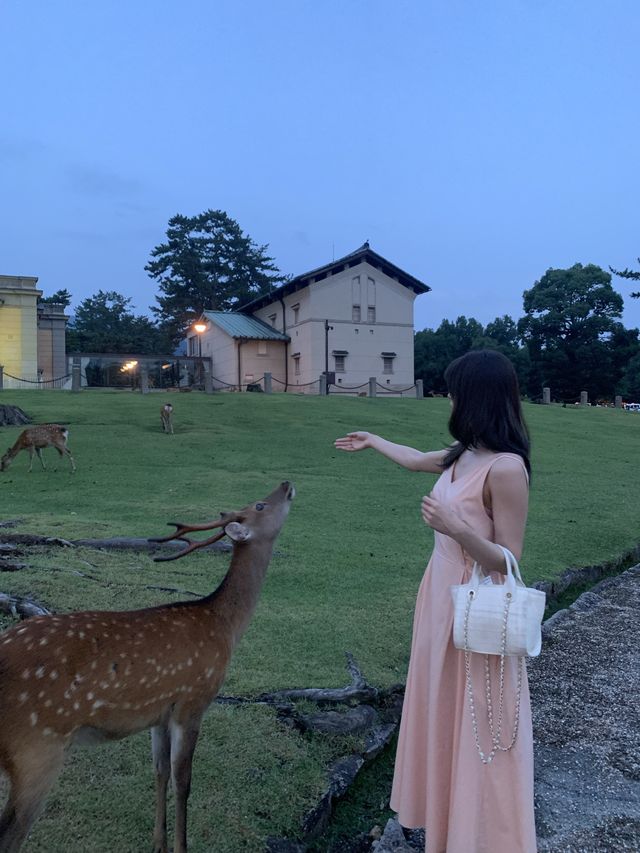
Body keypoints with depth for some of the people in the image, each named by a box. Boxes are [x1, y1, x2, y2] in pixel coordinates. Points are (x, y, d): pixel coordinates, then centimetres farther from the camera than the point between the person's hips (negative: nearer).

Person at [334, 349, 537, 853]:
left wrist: (457, 529, -35)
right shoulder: (464, 454, 2)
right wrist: (372, 442, 37)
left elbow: (509, 562, -21)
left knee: (477, 726, 8)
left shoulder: (505, 467, -24)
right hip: (442, 596, 9)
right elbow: (418, 460, 23)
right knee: (444, 712, 23)